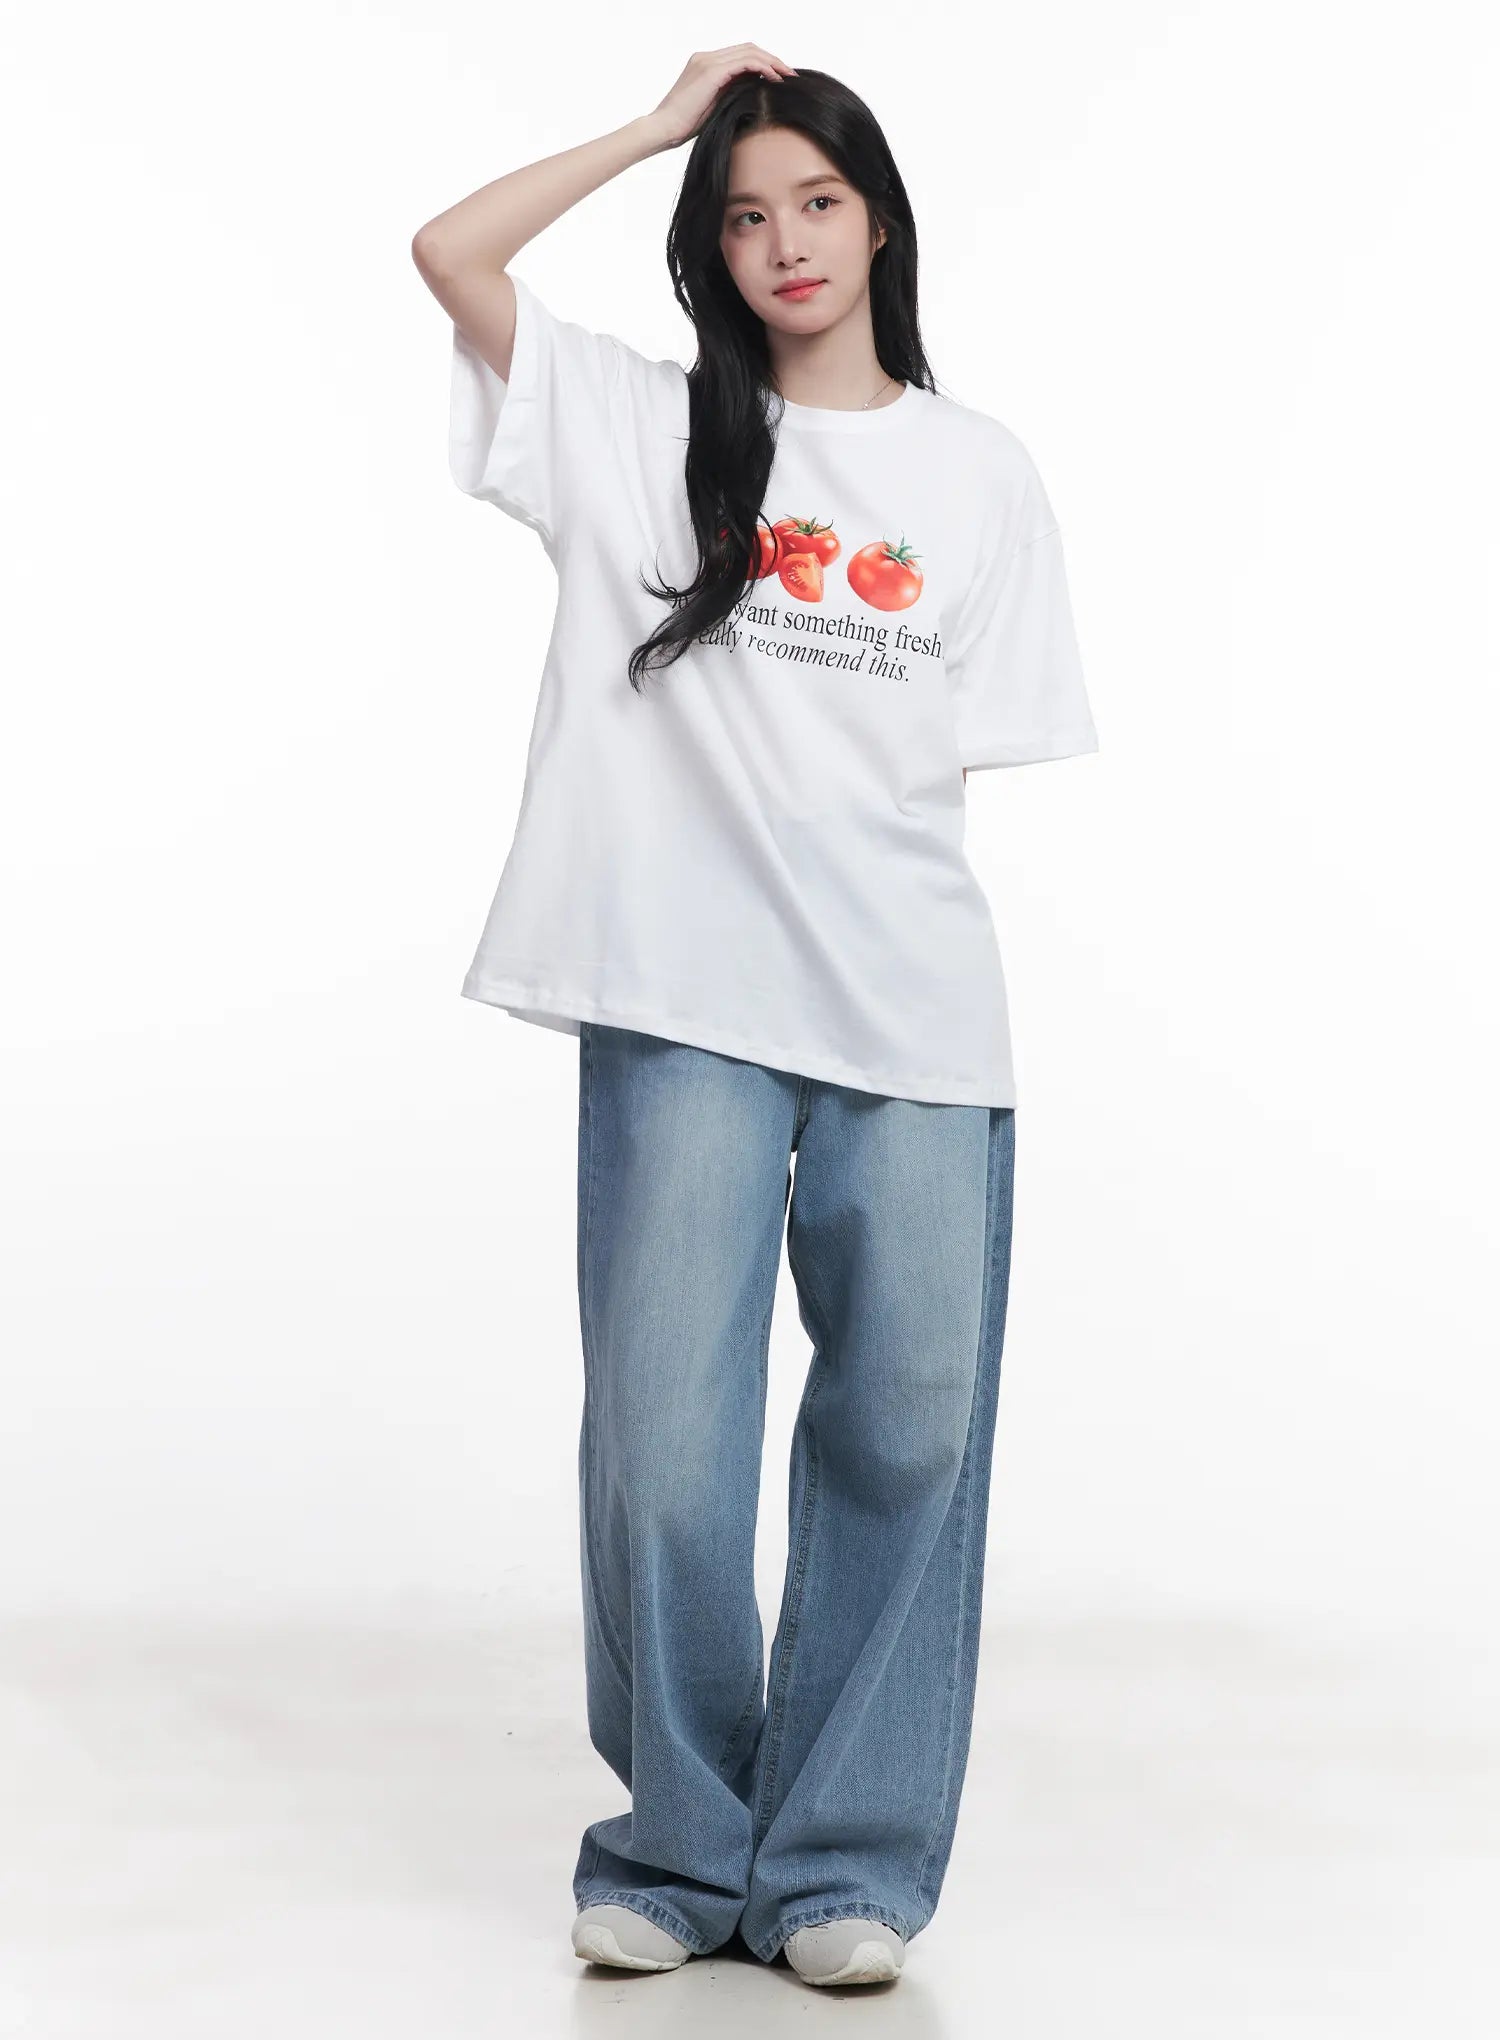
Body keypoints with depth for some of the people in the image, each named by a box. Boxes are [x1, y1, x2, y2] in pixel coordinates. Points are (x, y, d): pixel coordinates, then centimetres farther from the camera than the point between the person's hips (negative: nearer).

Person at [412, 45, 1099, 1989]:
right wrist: (665, 121, 6)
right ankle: (680, 1847, 15)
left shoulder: (978, 473, 14)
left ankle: (842, 1860, 13)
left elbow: (977, 747, 12)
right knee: (665, 1442, -2)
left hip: (915, 1019, 1)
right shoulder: (640, 427, 11)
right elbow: (451, 253, 0)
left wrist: (902, 920, 1)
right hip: (684, 1006, -1)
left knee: (907, 1427, 0)